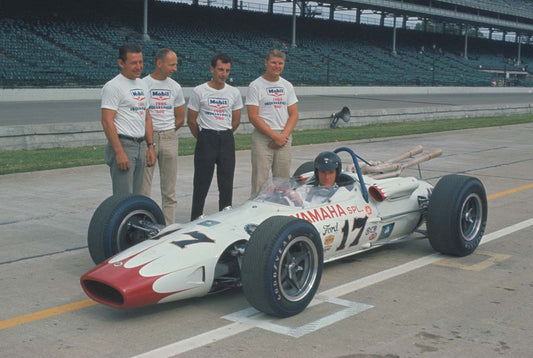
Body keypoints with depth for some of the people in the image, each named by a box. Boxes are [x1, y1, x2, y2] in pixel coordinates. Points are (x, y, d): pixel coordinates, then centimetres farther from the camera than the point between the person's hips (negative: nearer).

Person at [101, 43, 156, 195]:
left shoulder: (142, 84, 16)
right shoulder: (113, 86, -10)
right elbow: (107, 121, -16)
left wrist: (150, 146, 14)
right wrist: (119, 152, -22)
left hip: (140, 147, 8)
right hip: (122, 145, -8)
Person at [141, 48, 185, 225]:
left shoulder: (175, 87, 10)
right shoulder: (143, 84, -2)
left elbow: (180, 119, 16)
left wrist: (166, 132, 9)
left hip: (169, 138, 4)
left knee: (169, 189, 6)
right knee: (144, 186, -1)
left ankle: (169, 228, 13)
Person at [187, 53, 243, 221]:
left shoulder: (234, 93, 7)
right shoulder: (199, 91, -3)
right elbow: (191, 120, 2)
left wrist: (225, 135, 13)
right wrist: (202, 138, 9)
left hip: (227, 140, 3)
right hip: (206, 139, -3)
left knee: (227, 183, 6)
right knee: (202, 182, 0)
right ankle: (195, 219, 9)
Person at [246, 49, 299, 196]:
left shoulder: (287, 86, 14)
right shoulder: (255, 86, -2)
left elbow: (294, 114, 10)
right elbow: (253, 117, -9)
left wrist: (283, 135, -6)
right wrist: (274, 136, -14)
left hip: (284, 138, 5)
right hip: (262, 137, -5)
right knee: (260, 182, -6)